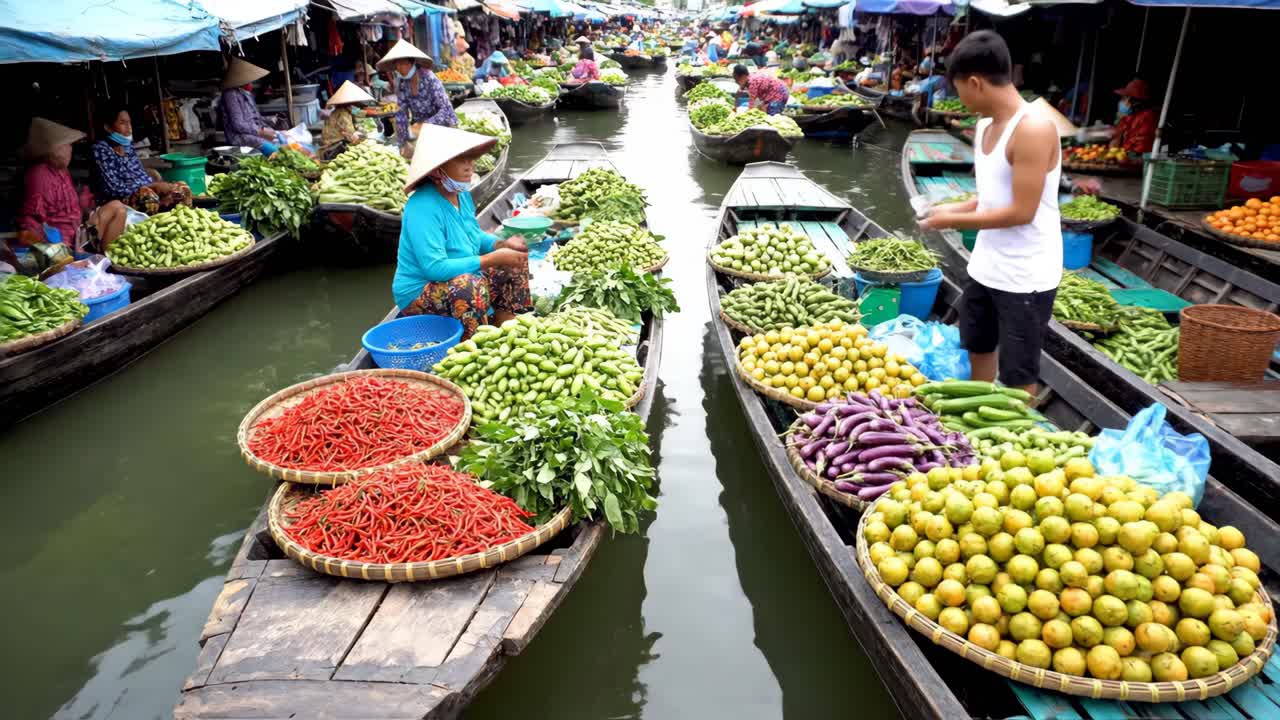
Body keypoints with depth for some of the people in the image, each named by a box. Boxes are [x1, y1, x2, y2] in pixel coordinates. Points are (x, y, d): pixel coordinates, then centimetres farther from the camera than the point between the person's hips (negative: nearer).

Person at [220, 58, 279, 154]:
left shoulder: (247, 93, 18)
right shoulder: (231, 95, -10)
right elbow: (238, 125, -16)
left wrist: (269, 130, 3)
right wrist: (262, 132, -17)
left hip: (255, 133, 9)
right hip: (241, 136, -9)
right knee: (274, 150, -34)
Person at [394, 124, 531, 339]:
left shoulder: (462, 194, 1)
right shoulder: (423, 207, -27)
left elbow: (475, 235, 17)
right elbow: (434, 268, -32)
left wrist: (502, 244, -5)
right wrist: (493, 259, -29)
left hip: (462, 280, 10)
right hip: (420, 294, -9)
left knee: (515, 263, 8)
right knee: (469, 285, -37)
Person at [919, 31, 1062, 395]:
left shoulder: (1034, 129, -21)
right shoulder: (984, 126, 5)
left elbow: (1021, 212, -24)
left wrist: (954, 221, -15)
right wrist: (954, 208, 0)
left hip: (1025, 278, -9)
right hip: (984, 268, 9)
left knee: (1018, 377, 5)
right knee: (979, 351, 25)